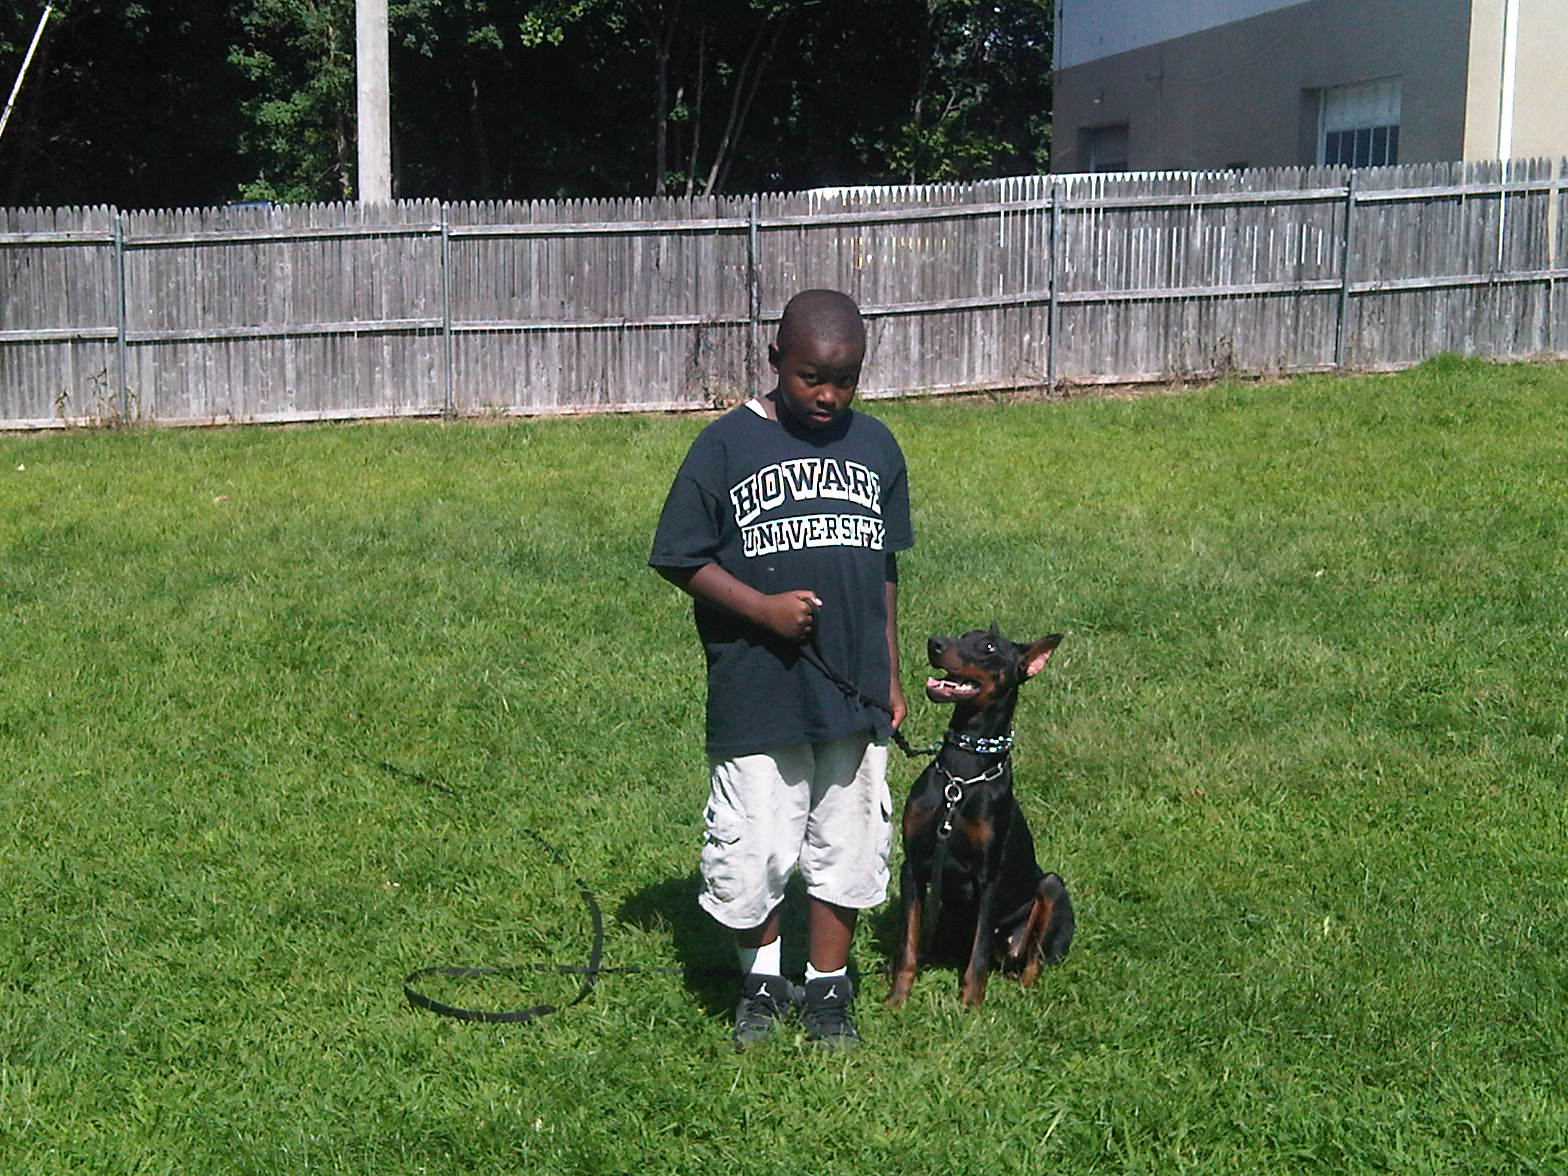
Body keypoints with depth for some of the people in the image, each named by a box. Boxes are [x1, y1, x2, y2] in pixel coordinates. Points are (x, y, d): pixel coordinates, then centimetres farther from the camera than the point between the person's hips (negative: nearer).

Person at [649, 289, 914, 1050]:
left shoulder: (875, 446, 6)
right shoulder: (727, 445, -7)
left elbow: (884, 566, 14)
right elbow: (681, 558, -3)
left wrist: (889, 676, 13)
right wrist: (762, 607, -16)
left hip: (854, 694, 3)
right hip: (756, 695, -3)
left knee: (847, 848, 11)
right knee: (751, 852, 2)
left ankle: (827, 991, 27)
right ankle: (762, 980, 27)